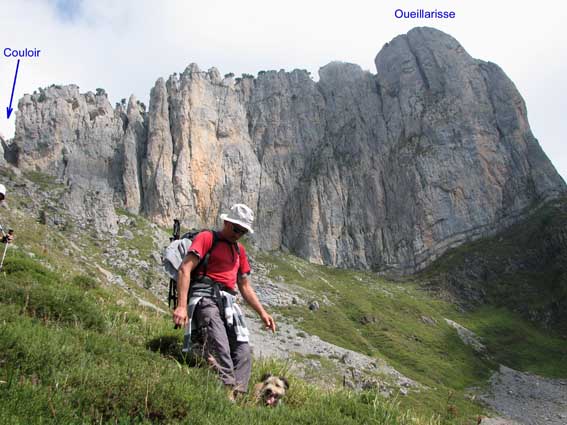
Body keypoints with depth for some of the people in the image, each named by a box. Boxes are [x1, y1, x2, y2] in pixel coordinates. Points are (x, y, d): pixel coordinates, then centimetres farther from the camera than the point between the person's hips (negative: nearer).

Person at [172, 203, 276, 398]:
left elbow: (245, 286, 30)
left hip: (228, 303, 7)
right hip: (205, 297, -7)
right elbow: (185, 269, -8)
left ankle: (237, 395, -12)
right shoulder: (207, 238, 4)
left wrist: (262, 312, 18)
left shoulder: (239, 250, 26)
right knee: (219, 351, -24)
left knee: (244, 353, -7)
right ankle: (227, 393, -28)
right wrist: (182, 306, -20)